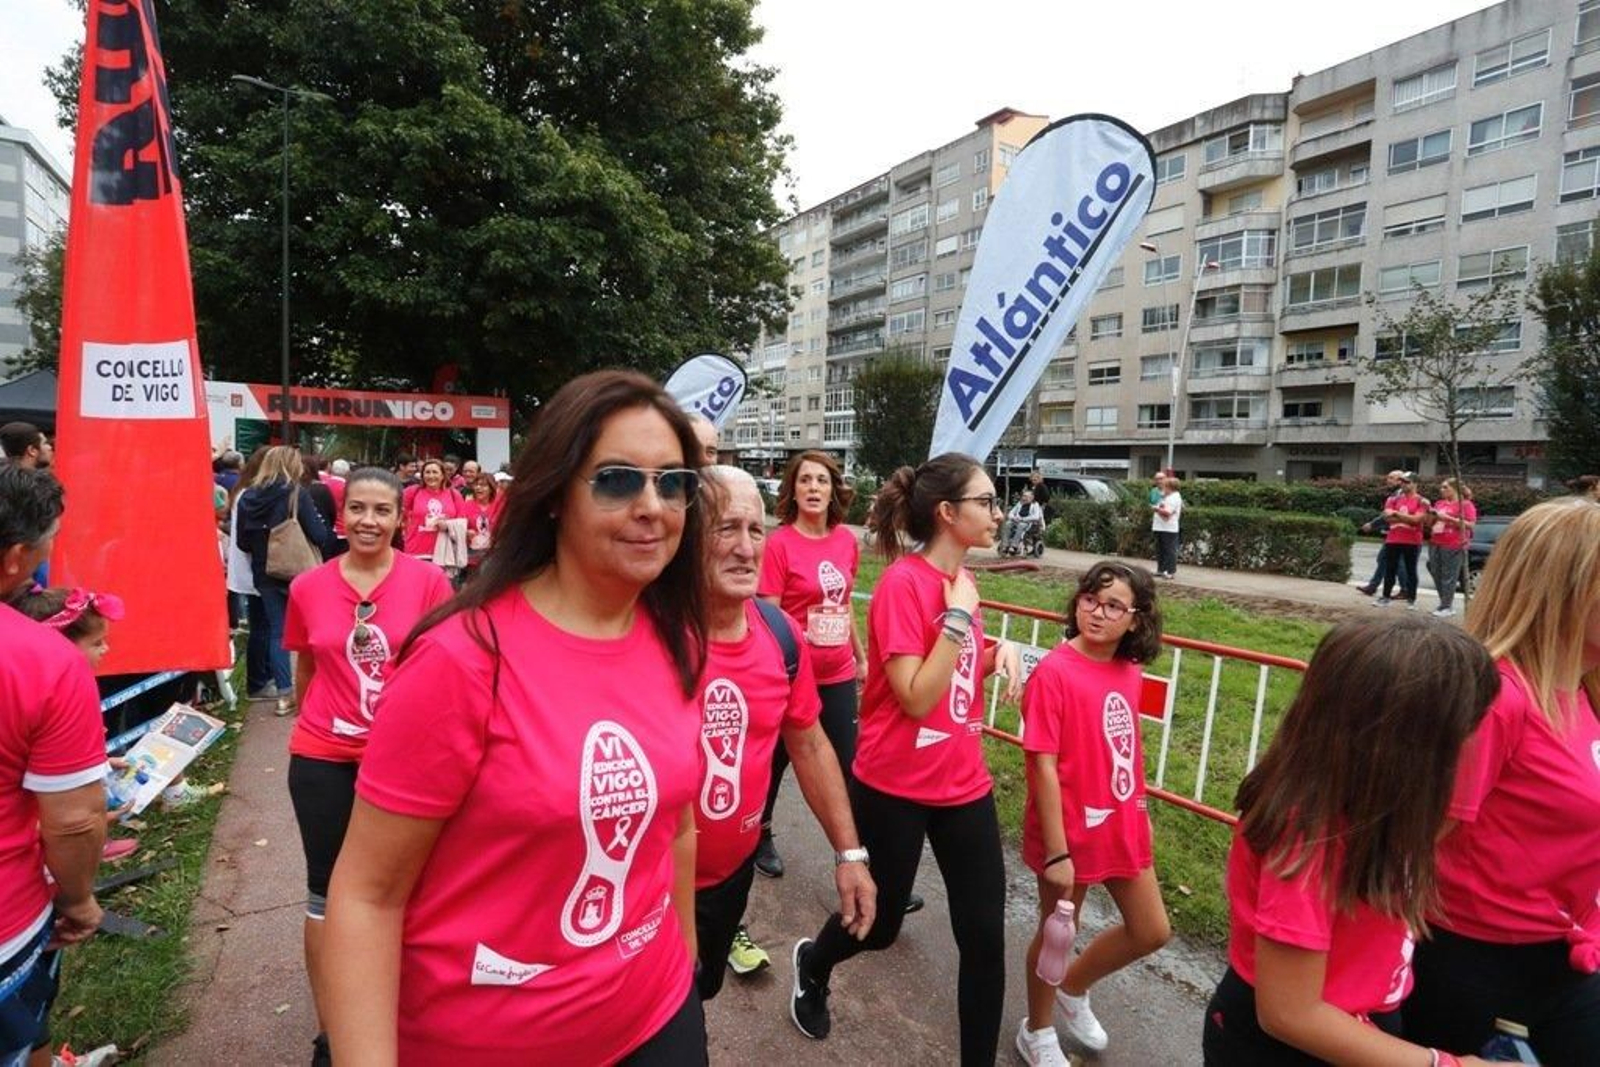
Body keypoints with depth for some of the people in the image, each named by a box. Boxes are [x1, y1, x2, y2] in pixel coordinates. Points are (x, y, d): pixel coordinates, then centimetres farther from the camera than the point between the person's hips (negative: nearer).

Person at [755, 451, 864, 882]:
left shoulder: (846, 540, 0)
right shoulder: (779, 543, -15)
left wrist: (861, 656, 17)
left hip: (838, 674, 4)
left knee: (847, 765, 10)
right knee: (775, 761, 16)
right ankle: (761, 837, 39)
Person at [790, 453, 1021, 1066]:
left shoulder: (960, 583, 4)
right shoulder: (902, 583, -20)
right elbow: (916, 699, -24)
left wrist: (998, 652, -2)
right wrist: (960, 614, -23)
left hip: (964, 784, 6)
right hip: (895, 788, -6)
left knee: (985, 938, 8)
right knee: (880, 925, 16)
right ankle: (812, 963, 49)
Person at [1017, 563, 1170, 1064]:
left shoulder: (1130, 672, -2)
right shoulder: (1054, 672, -22)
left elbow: (1127, 750, 10)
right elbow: (1044, 767, -21)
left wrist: (1139, 810, 15)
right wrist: (1055, 852, -19)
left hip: (1122, 826, 7)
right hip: (1071, 831, -7)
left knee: (1152, 931, 18)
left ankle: (1073, 989, 43)